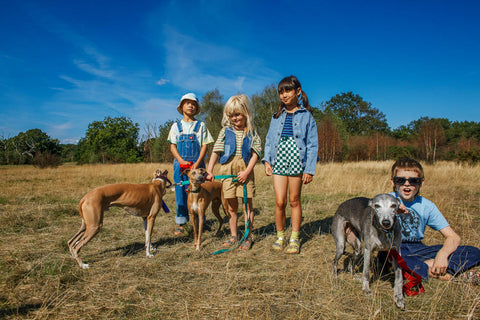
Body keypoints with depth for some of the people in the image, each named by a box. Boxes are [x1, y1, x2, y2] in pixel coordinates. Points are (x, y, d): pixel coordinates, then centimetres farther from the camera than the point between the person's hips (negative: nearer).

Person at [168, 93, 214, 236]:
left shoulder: (201, 126, 7)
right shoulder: (176, 126, 10)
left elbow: (204, 145, 2)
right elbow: (172, 146, 6)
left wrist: (197, 163, -12)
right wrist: (181, 160, -11)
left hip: (197, 164, -1)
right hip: (180, 163, 1)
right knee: (181, 192, 2)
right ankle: (181, 224, 10)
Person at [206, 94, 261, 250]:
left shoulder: (252, 132, 2)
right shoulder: (226, 131, 6)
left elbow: (255, 153, -3)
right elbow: (216, 151, 4)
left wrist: (247, 171, -13)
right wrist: (209, 170, -4)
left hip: (245, 171, -2)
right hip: (227, 170, 2)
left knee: (247, 204, 3)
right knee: (231, 206, 10)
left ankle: (248, 236, 15)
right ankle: (233, 235, 23)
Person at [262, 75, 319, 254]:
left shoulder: (306, 115, 2)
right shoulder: (277, 116, 12)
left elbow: (312, 144, 0)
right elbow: (269, 140, 14)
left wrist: (309, 170, -6)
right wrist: (267, 160, 0)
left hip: (297, 163, -2)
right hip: (278, 163, 2)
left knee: (294, 201, 6)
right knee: (280, 202, -3)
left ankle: (294, 239, 19)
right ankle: (280, 236, 16)